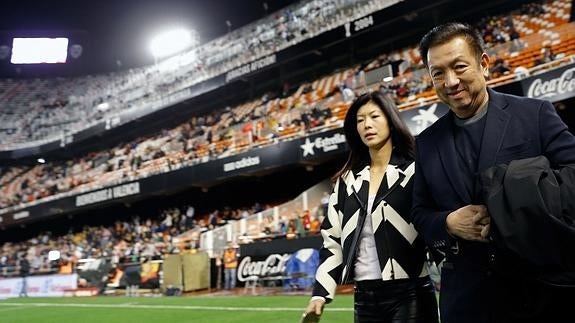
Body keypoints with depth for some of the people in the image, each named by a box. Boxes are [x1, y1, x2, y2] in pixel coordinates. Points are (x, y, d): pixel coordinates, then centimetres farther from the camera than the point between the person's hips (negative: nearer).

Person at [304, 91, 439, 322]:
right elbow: (333, 239, 10)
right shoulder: (347, 180, 10)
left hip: (409, 294, -4)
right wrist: (320, 293, 3)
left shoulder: (414, 171, -2)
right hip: (364, 296, 5)